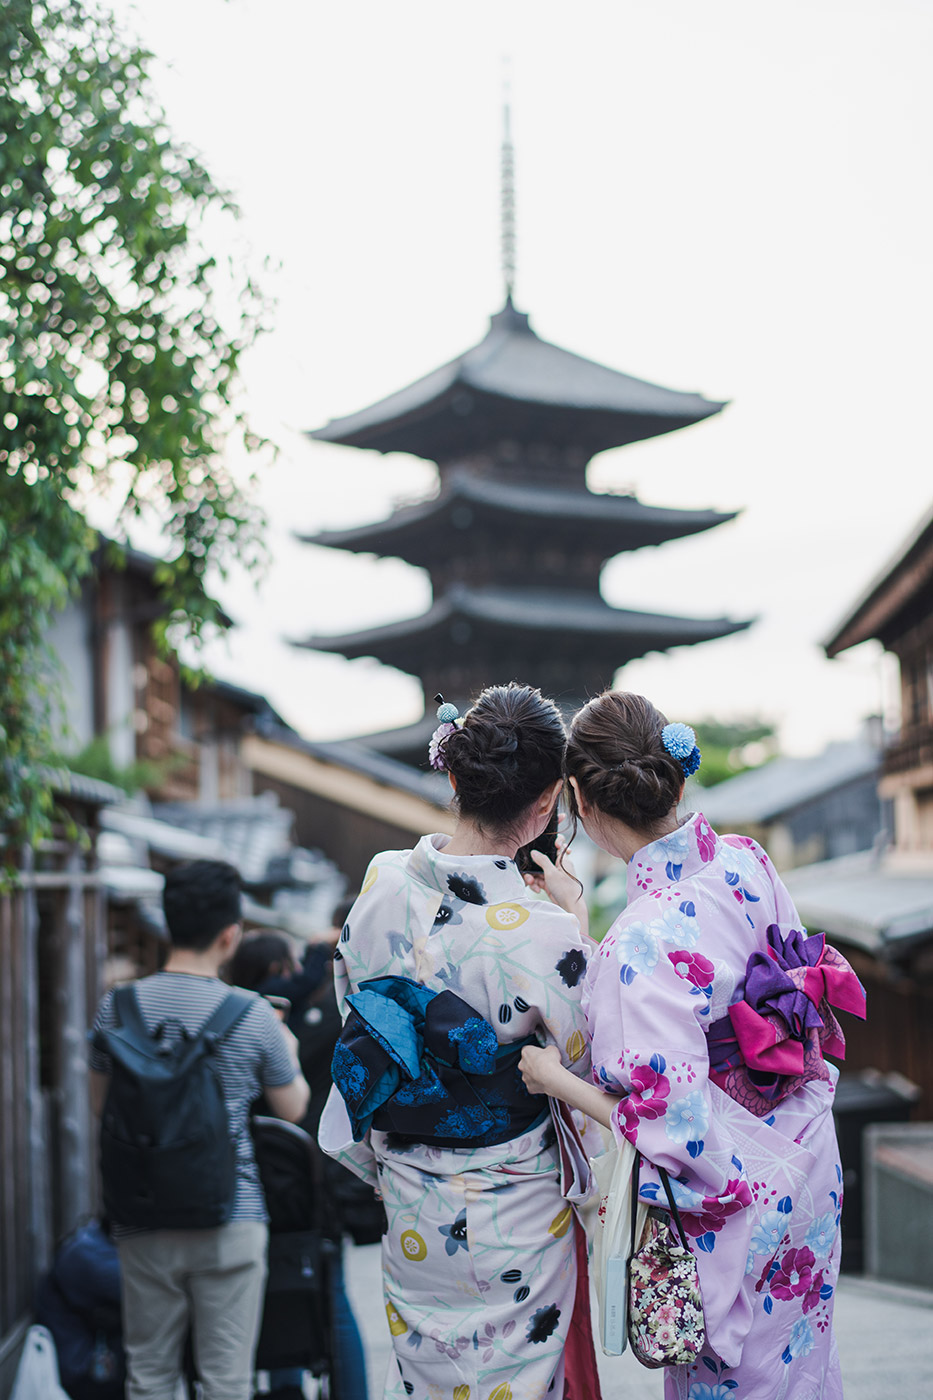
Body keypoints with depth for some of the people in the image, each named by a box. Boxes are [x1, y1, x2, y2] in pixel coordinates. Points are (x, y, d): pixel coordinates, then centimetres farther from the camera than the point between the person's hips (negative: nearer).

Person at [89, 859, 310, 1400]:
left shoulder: (118, 1006, -2)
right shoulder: (254, 1016, -9)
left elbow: (100, 1101, 11)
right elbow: (293, 1110, 3)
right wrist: (288, 1052, 20)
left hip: (143, 1221, 3)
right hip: (231, 1219, -2)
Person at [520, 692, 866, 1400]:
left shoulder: (645, 939, -33)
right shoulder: (746, 862, -11)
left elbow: (675, 1126, -28)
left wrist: (557, 1080, -15)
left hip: (735, 1198, -7)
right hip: (808, 1157, 7)